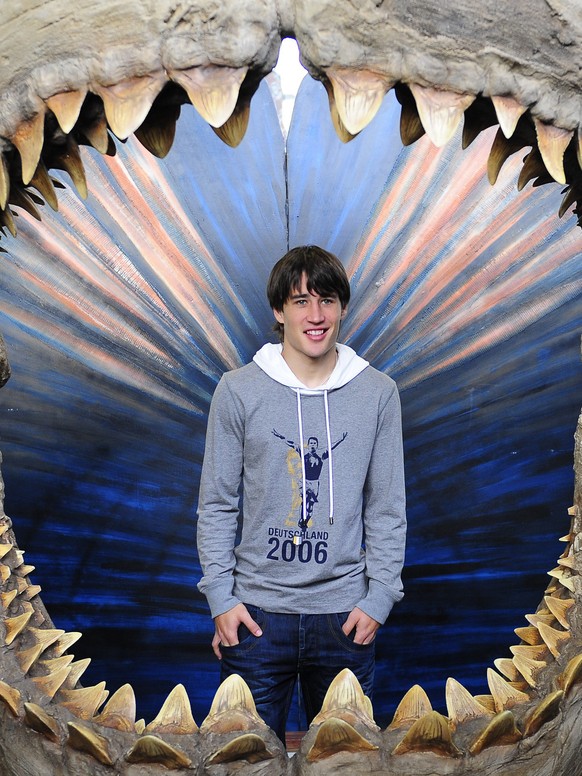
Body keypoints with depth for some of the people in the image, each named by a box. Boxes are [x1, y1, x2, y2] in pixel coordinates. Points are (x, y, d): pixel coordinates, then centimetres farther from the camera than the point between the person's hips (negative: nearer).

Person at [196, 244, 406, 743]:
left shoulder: (379, 392, 0)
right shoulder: (238, 390, -3)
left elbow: (387, 508, 4)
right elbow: (217, 504, 1)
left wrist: (380, 596, -2)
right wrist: (220, 597, -4)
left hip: (346, 614, 1)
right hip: (256, 612, -1)